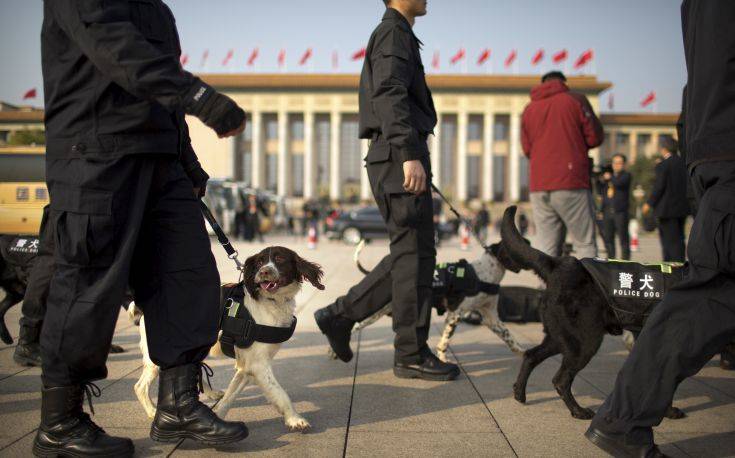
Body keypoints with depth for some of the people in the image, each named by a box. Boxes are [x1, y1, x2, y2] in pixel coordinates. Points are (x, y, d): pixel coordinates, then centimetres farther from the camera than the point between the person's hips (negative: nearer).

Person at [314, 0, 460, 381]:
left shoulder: (395, 35, 26)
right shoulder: (394, 32, -6)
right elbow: (390, 94, -20)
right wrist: (410, 154, -29)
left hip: (395, 163, 10)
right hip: (401, 160, -10)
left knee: (409, 255, 13)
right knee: (414, 254, -6)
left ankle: (340, 314, 14)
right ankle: (411, 355, 0)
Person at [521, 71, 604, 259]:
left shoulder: (529, 109, 14)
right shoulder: (575, 99, 3)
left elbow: (526, 148, 12)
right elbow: (595, 137, 1)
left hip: (538, 188, 4)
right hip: (571, 184, -4)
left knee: (546, 248, 4)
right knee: (586, 243, -1)